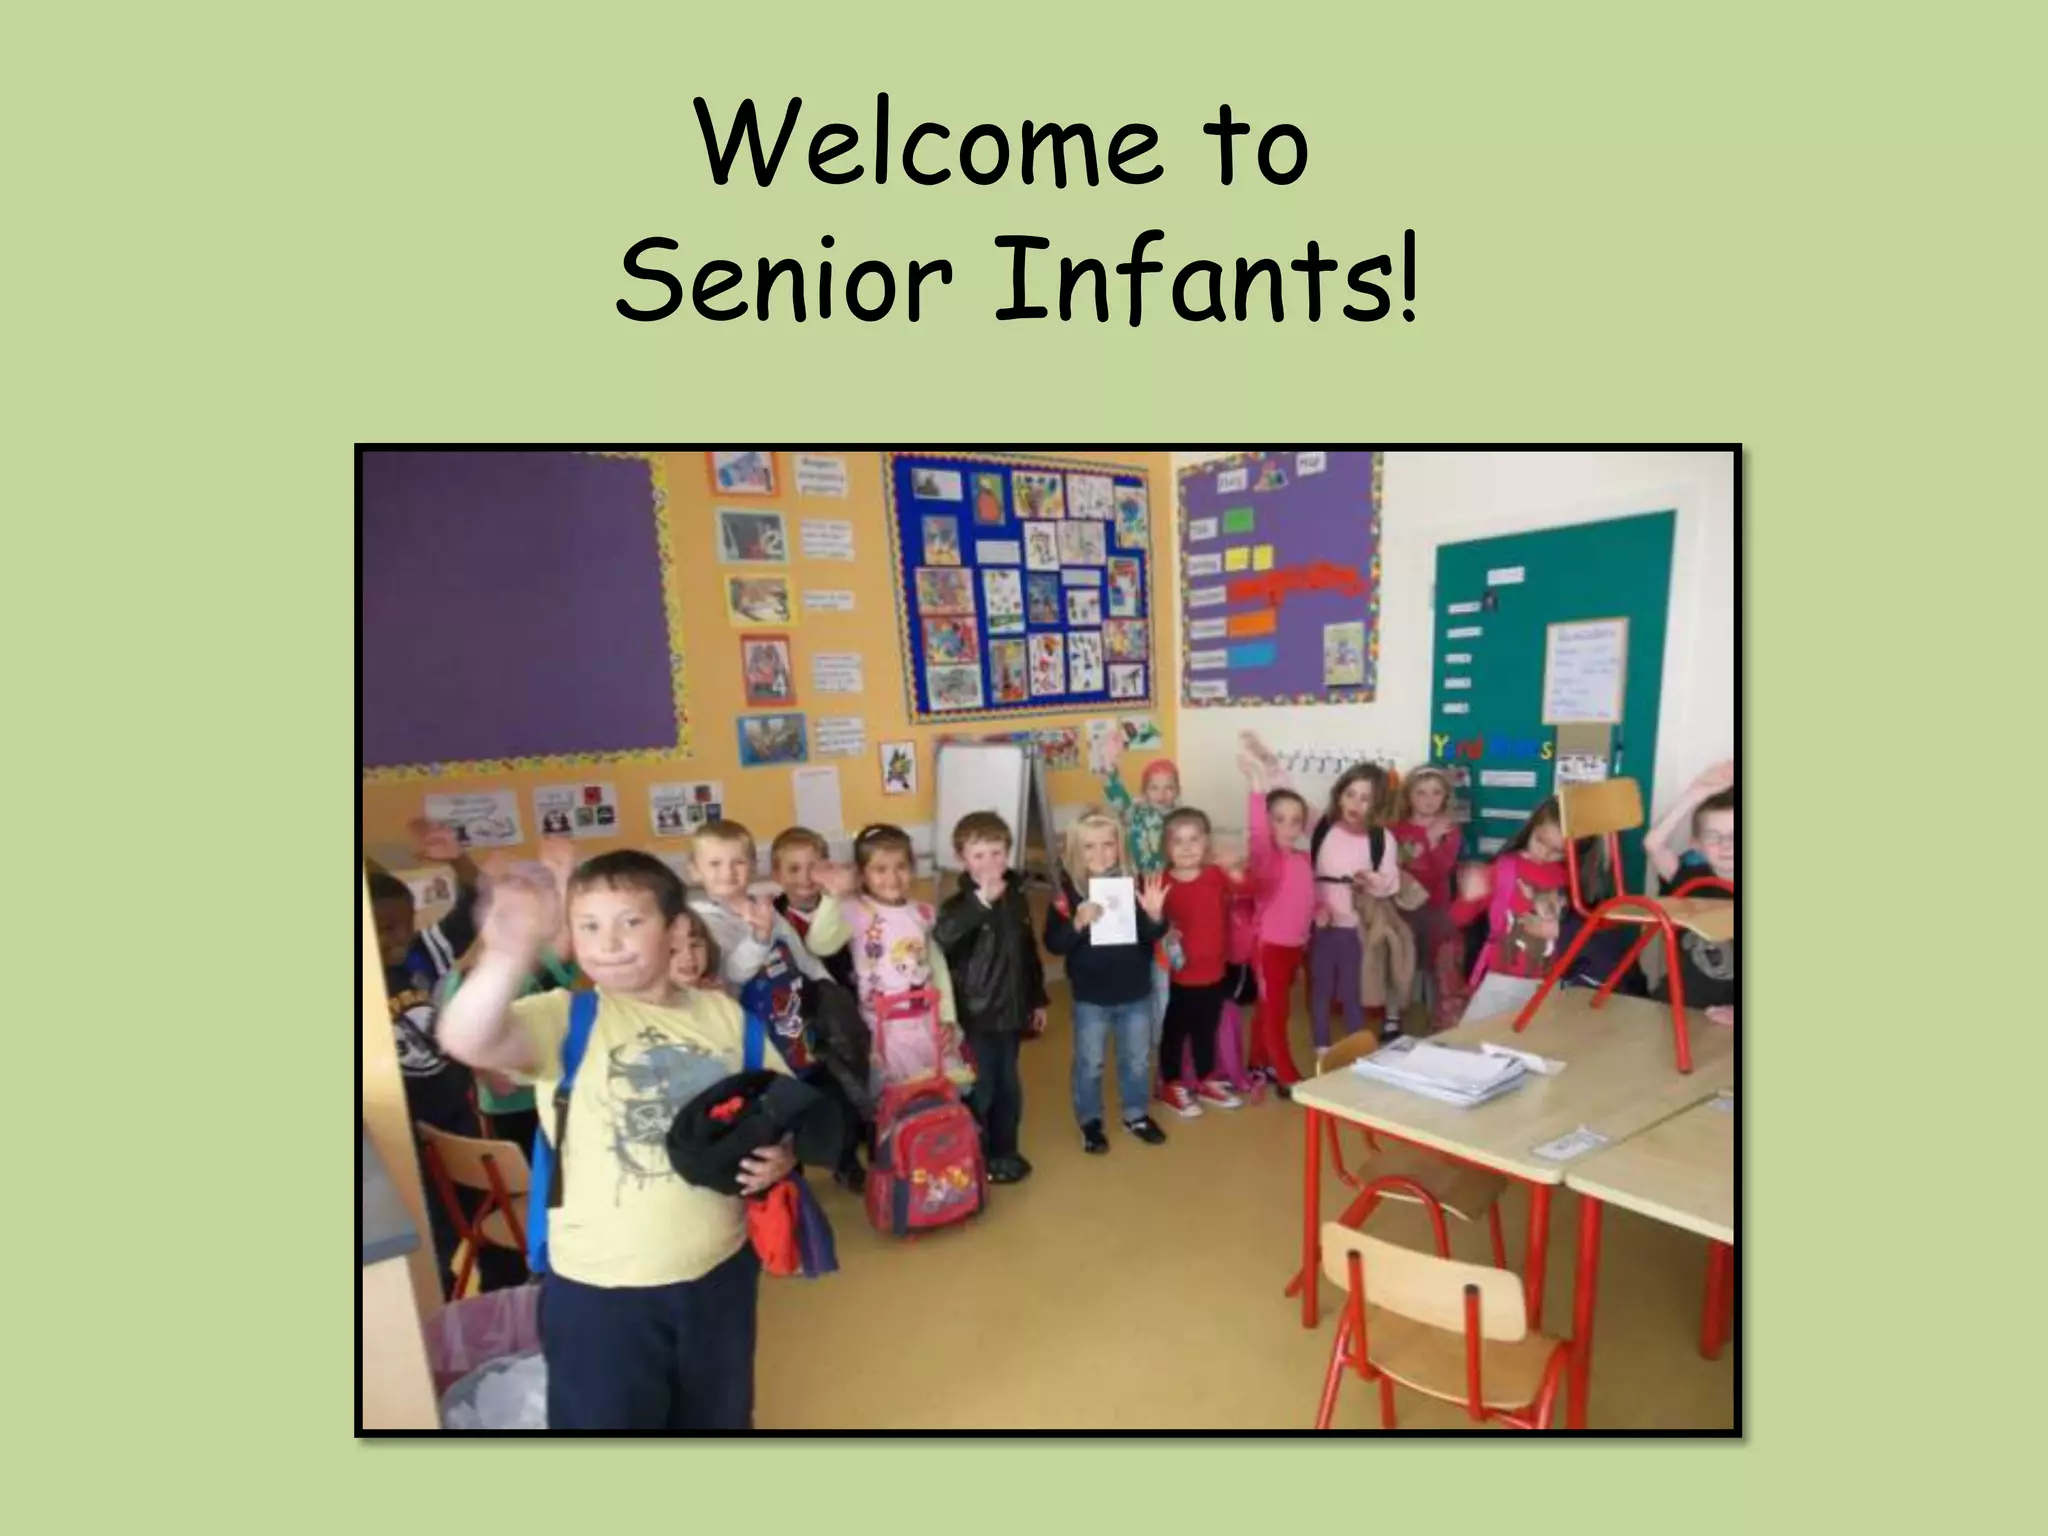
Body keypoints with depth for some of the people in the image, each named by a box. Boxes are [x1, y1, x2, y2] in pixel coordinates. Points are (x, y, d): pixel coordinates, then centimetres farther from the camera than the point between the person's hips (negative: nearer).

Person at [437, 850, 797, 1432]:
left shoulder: (723, 1013, -4)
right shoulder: (565, 1018, -15)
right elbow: (466, 1042, -36)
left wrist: (781, 1155, -14)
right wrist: (511, 954, -54)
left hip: (722, 1269, 3)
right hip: (603, 1287, -3)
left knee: (719, 1417, 26)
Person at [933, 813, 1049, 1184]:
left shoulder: (1017, 898, 2)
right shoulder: (959, 904, -17)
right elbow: (940, 939, -40)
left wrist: (1037, 1000, 17)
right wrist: (981, 901, -48)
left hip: (1010, 1010, 6)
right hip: (974, 1014, -6)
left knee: (1008, 1085, 19)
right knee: (978, 1089, 5)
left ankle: (1005, 1151, 37)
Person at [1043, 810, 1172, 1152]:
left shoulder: (1135, 884, -7)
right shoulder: (1067, 891, -13)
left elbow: (1153, 937, -3)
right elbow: (1053, 944, -16)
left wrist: (1155, 916, -25)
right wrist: (1078, 924, -34)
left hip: (1136, 993, 2)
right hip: (1090, 996, -2)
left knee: (1137, 1060, 18)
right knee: (1089, 1063, 13)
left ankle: (1136, 1114, 40)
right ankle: (1090, 1121, 33)